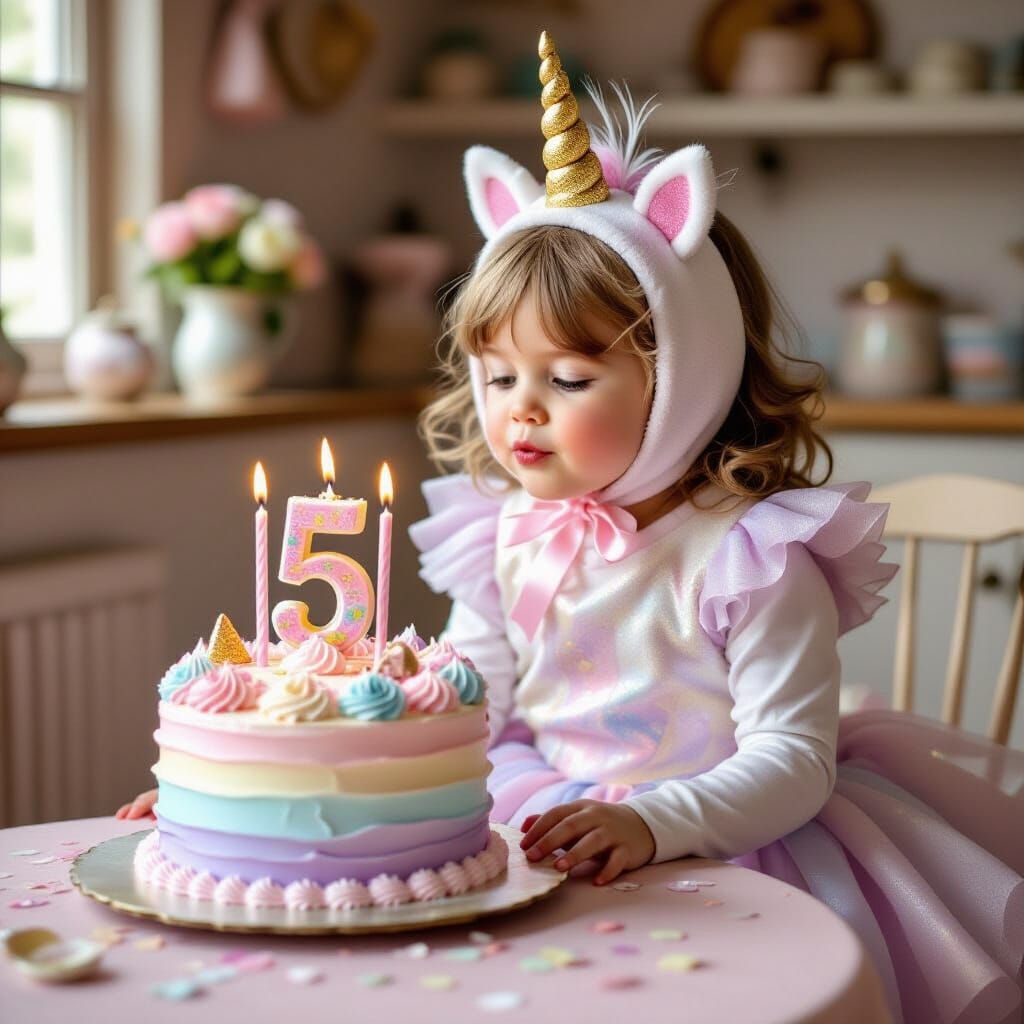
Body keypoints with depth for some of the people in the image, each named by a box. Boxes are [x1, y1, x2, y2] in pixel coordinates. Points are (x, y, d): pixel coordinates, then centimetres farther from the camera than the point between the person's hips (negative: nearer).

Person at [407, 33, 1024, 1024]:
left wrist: (654, 822, -32)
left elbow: (791, 764, -16)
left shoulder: (755, 559, -14)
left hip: (731, 838, -5)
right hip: (550, 829, 5)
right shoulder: (505, 541, 4)